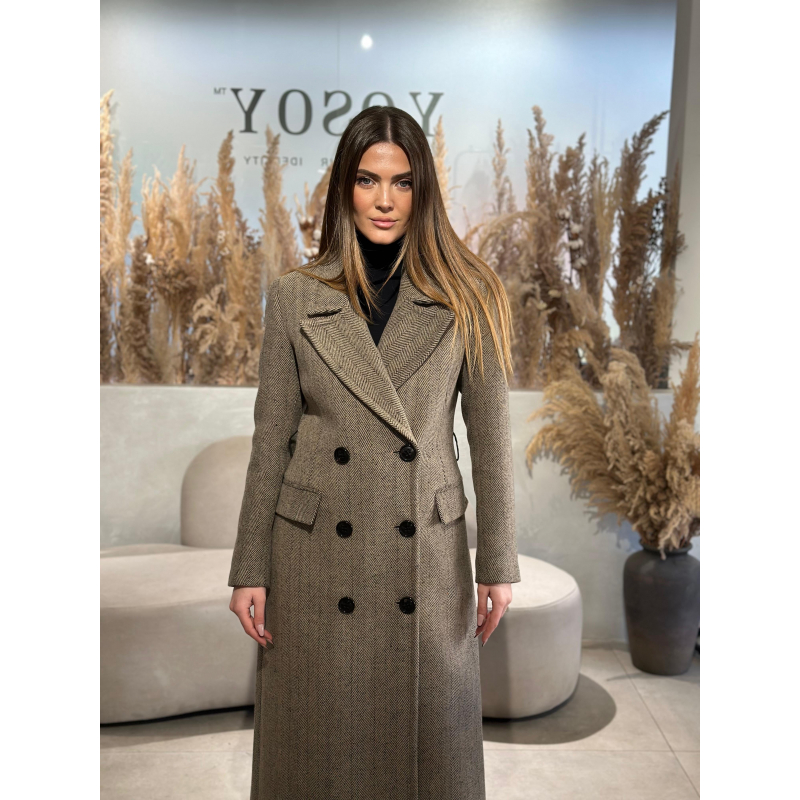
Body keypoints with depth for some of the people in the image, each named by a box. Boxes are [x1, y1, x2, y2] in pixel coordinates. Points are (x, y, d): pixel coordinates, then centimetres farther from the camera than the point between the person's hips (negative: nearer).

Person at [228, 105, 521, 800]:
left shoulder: (468, 297, 0)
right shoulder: (295, 297, 1)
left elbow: (492, 437, 1)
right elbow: (271, 441, 2)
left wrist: (499, 565, 0)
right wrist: (250, 570, 2)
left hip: (428, 555, 0)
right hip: (316, 558, 1)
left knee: (431, 740, 13)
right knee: (323, 741, 13)